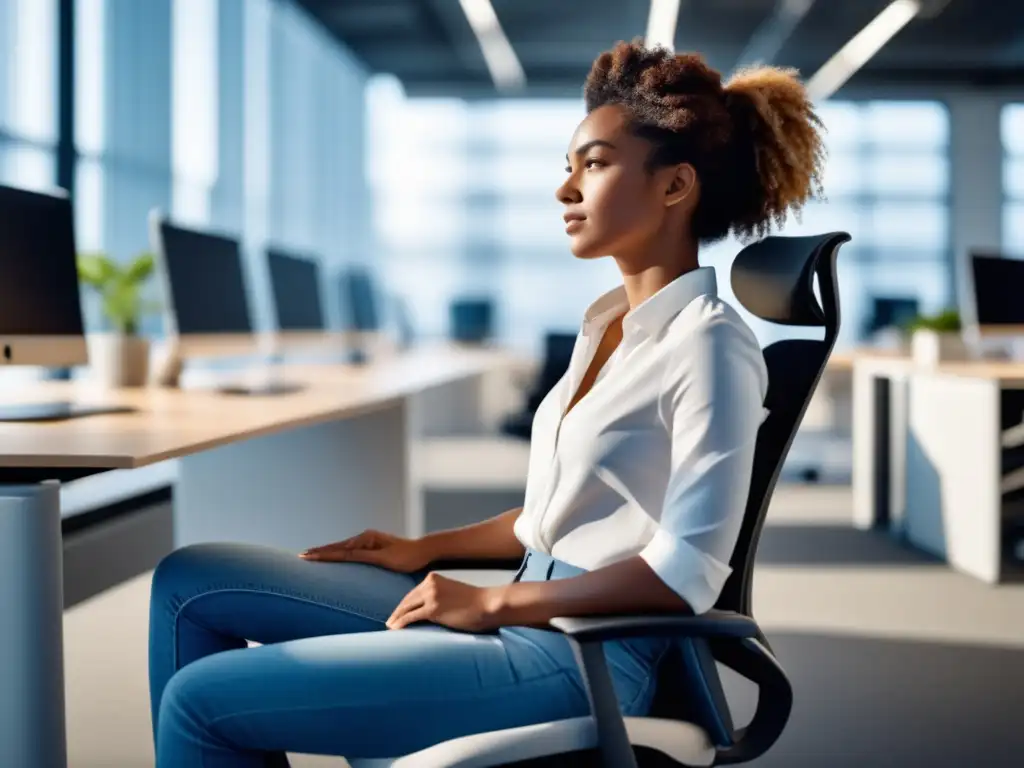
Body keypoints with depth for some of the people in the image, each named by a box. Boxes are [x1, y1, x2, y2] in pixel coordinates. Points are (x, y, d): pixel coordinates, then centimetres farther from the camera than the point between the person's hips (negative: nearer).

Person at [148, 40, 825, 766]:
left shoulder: (711, 345, -13)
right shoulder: (609, 323, 14)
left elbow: (685, 572, -20)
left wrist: (494, 602, -16)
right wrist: (427, 549, 11)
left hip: (583, 657, -9)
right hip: (522, 622, 9)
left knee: (200, 699, -11)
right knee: (192, 581, 7)